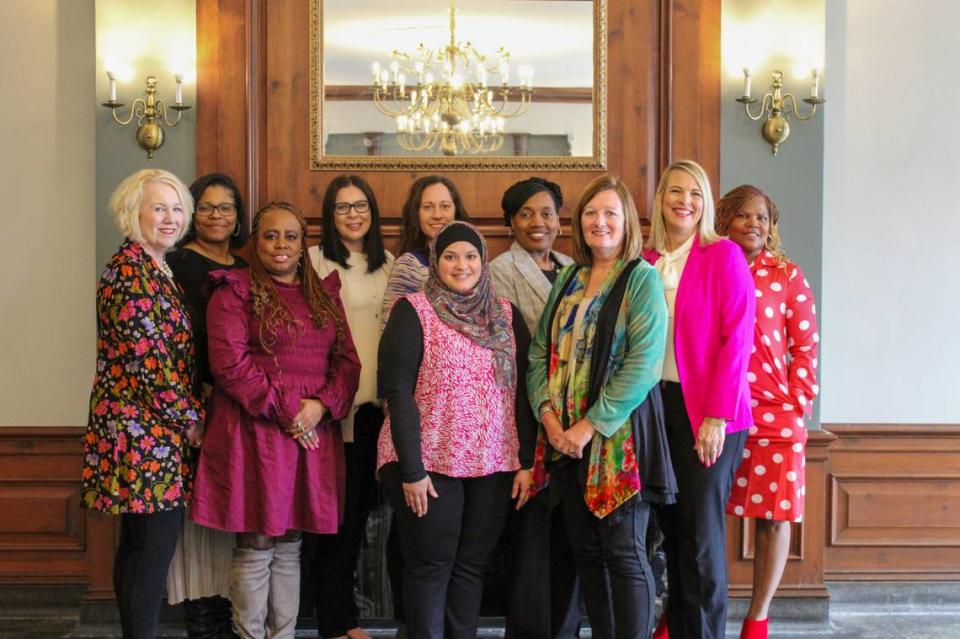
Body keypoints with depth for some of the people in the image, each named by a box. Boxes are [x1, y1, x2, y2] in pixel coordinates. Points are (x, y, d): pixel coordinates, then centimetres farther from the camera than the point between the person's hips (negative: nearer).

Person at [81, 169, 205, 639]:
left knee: (138, 542, 14)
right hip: (145, 429, -10)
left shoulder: (154, 268, 16)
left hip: (139, 427, 10)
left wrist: (188, 413, 13)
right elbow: (147, 357, -19)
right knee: (157, 541, -5)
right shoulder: (130, 269, -14)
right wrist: (190, 416, -11)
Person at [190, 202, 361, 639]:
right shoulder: (234, 292, -1)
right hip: (255, 434, -5)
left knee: (289, 546, 10)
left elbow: (347, 360, 9)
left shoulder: (324, 294, 15)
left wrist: (322, 406, -9)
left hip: (314, 434, 5)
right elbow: (230, 363, -11)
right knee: (255, 548, -1)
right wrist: (286, 409, -14)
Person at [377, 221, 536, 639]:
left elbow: (521, 391, 8)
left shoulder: (507, 315, 9)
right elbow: (398, 392, -10)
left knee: (471, 564, 9)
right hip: (429, 463, -3)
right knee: (431, 565, 4)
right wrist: (411, 469, -15)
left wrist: (526, 461, 2)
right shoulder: (413, 311, -4)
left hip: (494, 464, 4)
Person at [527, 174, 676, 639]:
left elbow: (643, 364, -15)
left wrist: (591, 425, -17)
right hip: (565, 437, 6)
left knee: (624, 553, -2)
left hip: (618, 434, -6)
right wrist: (546, 411, -5)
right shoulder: (567, 280, 14)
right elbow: (540, 350, 12)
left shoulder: (641, 278, -6)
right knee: (586, 551, 11)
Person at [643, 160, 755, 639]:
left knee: (701, 535, 0)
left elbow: (737, 339, -10)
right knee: (669, 527, 11)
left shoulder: (723, 255, -5)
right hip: (655, 404, 5)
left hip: (706, 413, -4)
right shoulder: (645, 261, 9)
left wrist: (717, 416, -15)